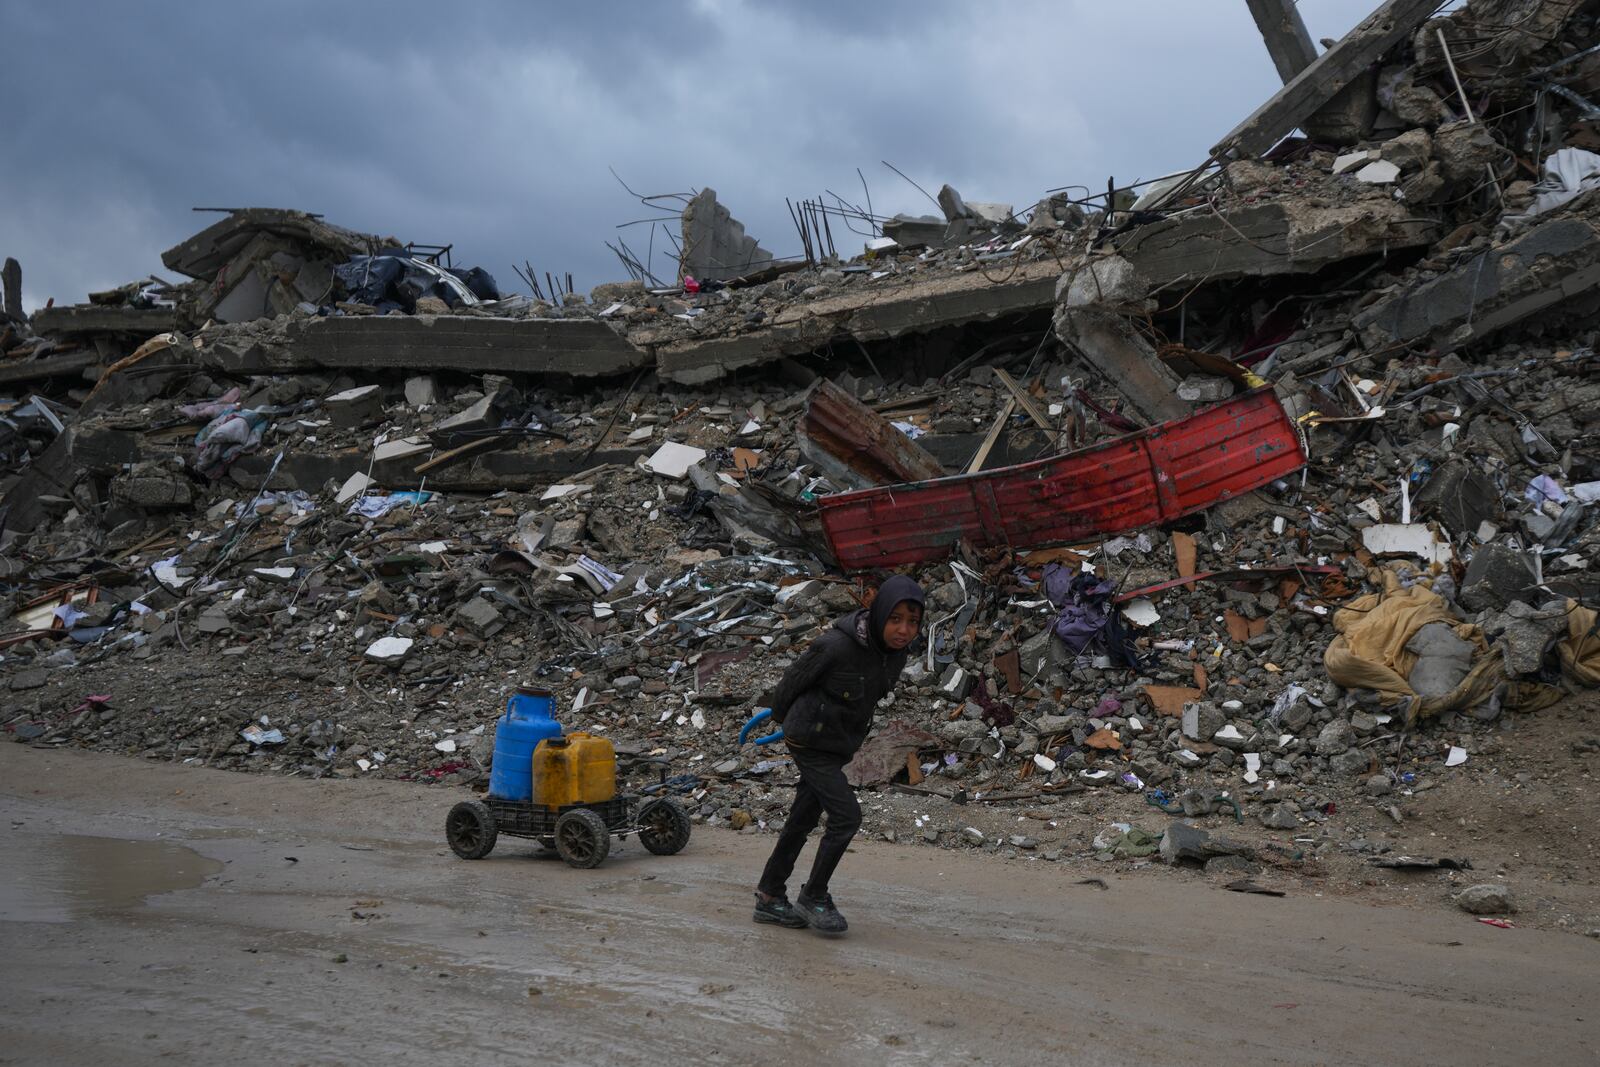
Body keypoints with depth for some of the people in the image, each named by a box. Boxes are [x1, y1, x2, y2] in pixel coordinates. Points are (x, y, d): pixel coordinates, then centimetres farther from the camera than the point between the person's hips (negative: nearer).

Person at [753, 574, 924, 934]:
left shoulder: (897, 650, -8)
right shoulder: (836, 645, -29)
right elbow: (795, 678, -11)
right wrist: (781, 714, 7)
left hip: (842, 742, 7)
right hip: (810, 741, -7)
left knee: (802, 821, 15)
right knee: (846, 816, -11)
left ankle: (769, 898, 28)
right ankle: (813, 897, 8)